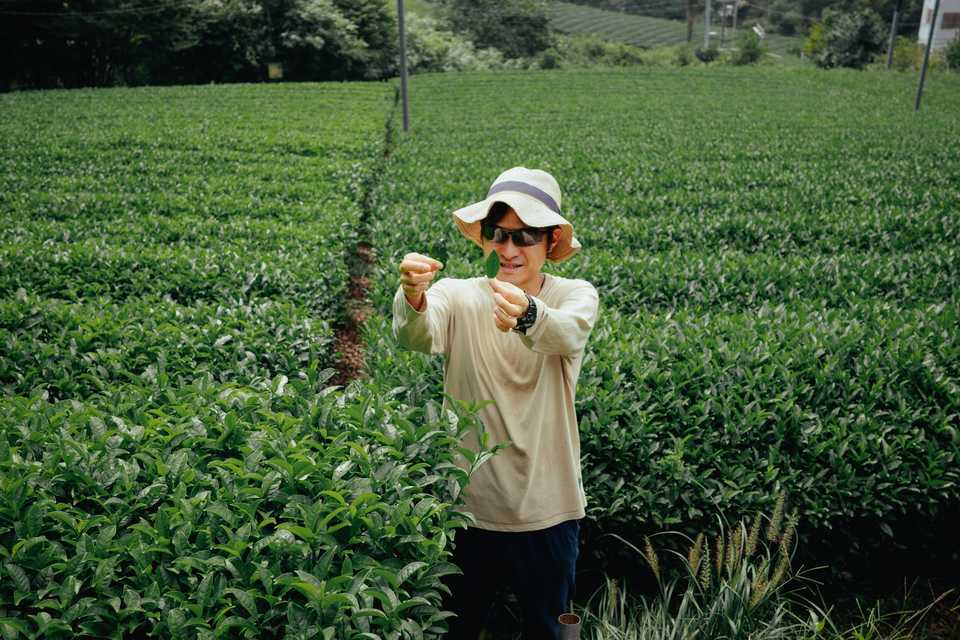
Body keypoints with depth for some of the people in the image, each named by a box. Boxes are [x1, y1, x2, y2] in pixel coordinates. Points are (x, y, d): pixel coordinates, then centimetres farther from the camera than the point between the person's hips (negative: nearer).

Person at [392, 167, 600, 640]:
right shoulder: (458, 296, -6)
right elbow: (417, 338, -26)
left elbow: (568, 335, -29)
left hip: (548, 509, 0)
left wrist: (527, 314, -51)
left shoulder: (576, 295, -7)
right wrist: (413, 298, -48)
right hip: (466, 502, 1)